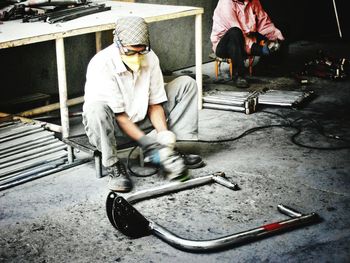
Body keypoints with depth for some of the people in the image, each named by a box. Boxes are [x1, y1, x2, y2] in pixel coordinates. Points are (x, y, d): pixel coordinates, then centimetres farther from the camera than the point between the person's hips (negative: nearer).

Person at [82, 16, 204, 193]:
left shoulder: (150, 58, -10)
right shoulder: (101, 65, -26)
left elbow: (155, 103, -4)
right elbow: (118, 115, -26)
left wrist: (163, 134, -21)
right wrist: (147, 143, -30)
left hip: (140, 119, 6)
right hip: (113, 126, -6)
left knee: (186, 84, -4)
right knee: (95, 107, -42)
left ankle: (171, 150, -9)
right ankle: (113, 165, -23)